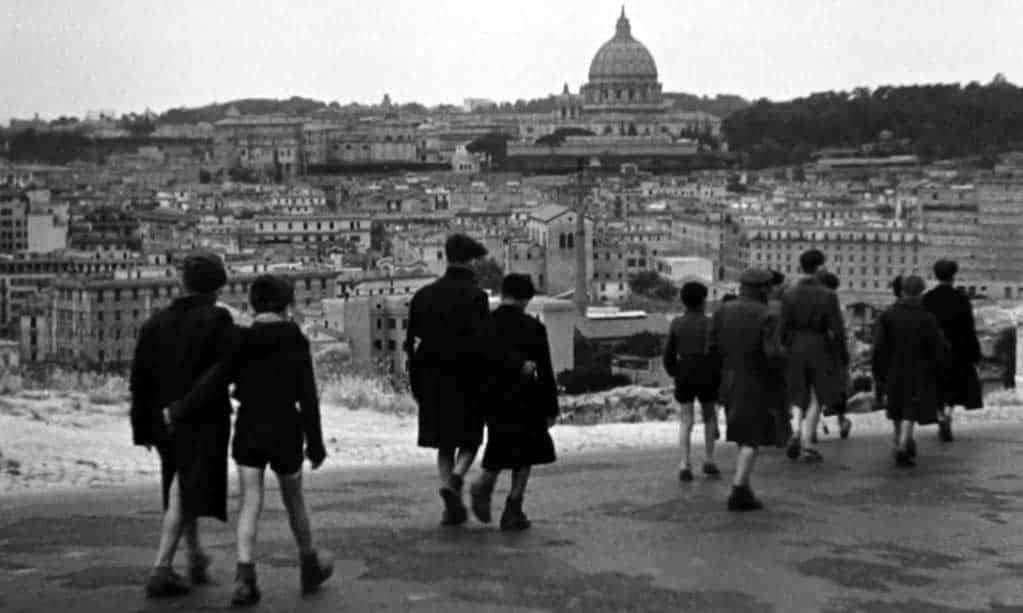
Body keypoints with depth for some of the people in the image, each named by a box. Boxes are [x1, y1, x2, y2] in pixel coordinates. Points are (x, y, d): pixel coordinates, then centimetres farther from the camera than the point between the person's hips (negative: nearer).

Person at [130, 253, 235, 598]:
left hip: (167, 420, 6)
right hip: (205, 421, -5)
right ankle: (162, 569, -10)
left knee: (182, 491, 21)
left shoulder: (156, 323, 4)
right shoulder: (217, 320, -11)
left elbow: (140, 379, 4)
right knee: (186, 495, -3)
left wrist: (143, 428, 9)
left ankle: (197, 561, 33)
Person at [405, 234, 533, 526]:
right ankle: (457, 477, -17)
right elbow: (485, 343, -23)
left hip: (433, 381, 4)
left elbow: (412, 343, 8)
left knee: (445, 445, 12)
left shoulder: (424, 295, 5)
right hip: (466, 381, -4)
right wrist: (517, 365, -19)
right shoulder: (473, 296, -12)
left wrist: (416, 384, 16)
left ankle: (453, 506, 4)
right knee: (470, 440, 11)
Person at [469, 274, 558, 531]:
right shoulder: (533, 327, -9)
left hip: (493, 401, 3)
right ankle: (513, 509, 2)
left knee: (501, 451, 20)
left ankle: (484, 484, -4)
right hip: (526, 402, -3)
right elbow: (545, 372, -8)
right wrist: (551, 408, -2)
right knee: (524, 455, 9)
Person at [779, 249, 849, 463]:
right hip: (820, 349, -2)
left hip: (795, 349, 2)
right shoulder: (828, 296, -10)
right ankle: (807, 446, 7)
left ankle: (798, 433, -5)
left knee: (798, 396, 17)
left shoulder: (788, 294, -4)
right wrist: (843, 356, 2)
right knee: (816, 399, 9)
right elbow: (837, 330, -9)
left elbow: (783, 327, -3)